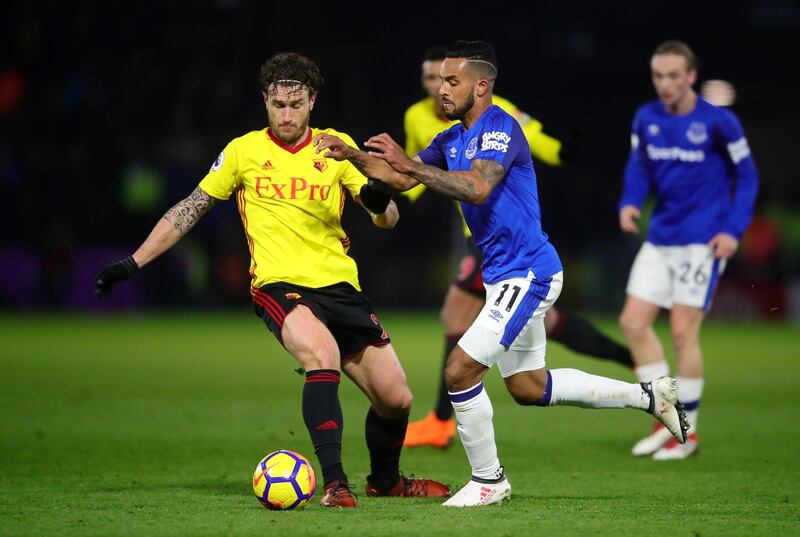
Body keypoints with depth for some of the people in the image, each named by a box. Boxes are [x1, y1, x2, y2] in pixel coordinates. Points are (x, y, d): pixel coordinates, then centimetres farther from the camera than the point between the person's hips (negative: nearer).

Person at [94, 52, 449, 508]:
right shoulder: (244, 151, 2)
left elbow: (388, 219, 3)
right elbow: (190, 209, 9)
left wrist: (380, 201, -22)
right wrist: (133, 263, 5)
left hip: (340, 286, 3)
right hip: (278, 284, -3)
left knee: (396, 399, 3)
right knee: (323, 353, -35)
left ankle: (385, 479, 33)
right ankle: (334, 481, -35)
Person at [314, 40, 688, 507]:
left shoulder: (501, 128, -17)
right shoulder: (453, 139, 11)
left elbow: (477, 187, -33)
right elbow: (401, 178, 12)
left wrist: (411, 165, -36)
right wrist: (351, 155, -3)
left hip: (527, 275, -10)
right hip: (508, 276, 10)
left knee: (461, 370, -14)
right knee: (528, 388, 18)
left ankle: (488, 480, 2)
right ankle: (648, 396, 28)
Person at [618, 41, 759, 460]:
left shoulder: (718, 122, -11)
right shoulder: (646, 118, 2)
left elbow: (746, 177, -3)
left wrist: (734, 229, -13)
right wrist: (629, 202, -7)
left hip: (701, 242, -6)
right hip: (660, 239, 6)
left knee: (683, 332, -8)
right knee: (633, 322, 0)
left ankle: (687, 431, 5)